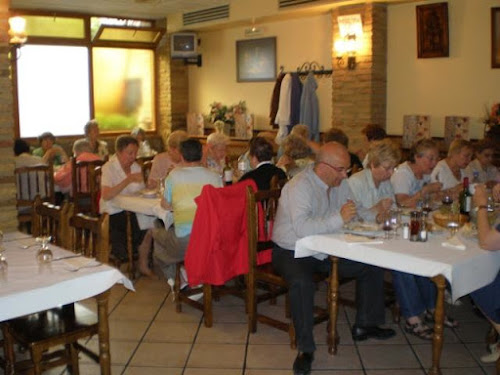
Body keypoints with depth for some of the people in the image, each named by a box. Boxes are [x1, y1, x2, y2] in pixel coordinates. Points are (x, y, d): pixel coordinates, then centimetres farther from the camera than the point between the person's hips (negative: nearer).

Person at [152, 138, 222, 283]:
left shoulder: (174, 175, -1)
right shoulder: (214, 176, 4)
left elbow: (166, 205, 8)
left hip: (184, 241, -2)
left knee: (157, 233, 26)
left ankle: (173, 277, 24)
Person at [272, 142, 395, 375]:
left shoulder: (340, 183, 3)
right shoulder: (300, 186, -24)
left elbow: (352, 214, 12)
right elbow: (301, 228, -37)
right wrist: (338, 219, -39)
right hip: (291, 252, -8)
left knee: (372, 266, 2)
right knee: (301, 282, -37)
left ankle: (364, 325, 18)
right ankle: (305, 349, -20)